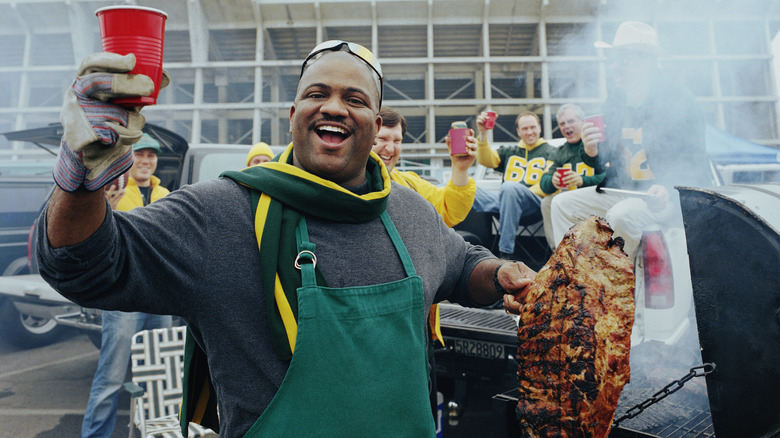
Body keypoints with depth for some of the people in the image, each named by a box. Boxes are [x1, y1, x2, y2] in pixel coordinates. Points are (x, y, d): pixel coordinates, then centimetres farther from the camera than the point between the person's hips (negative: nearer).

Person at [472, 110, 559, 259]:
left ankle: (506, 253, -38)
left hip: (534, 204, -3)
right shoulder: (509, 152, 29)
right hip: (505, 202, 4)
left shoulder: (550, 153, 17)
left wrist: (522, 196, -13)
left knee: (509, 187, -39)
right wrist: (482, 134, -2)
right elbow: (486, 160, 12)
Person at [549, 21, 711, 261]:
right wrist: (591, 151, -12)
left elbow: (695, 163, -12)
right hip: (622, 190, 7)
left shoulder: (679, 99, -11)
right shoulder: (615, 100, 7)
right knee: (562, 204, -1)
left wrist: (668, 189, -31)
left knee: (622, 215, -35)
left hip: (666, 195, -7)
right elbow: (602, 163, 11)